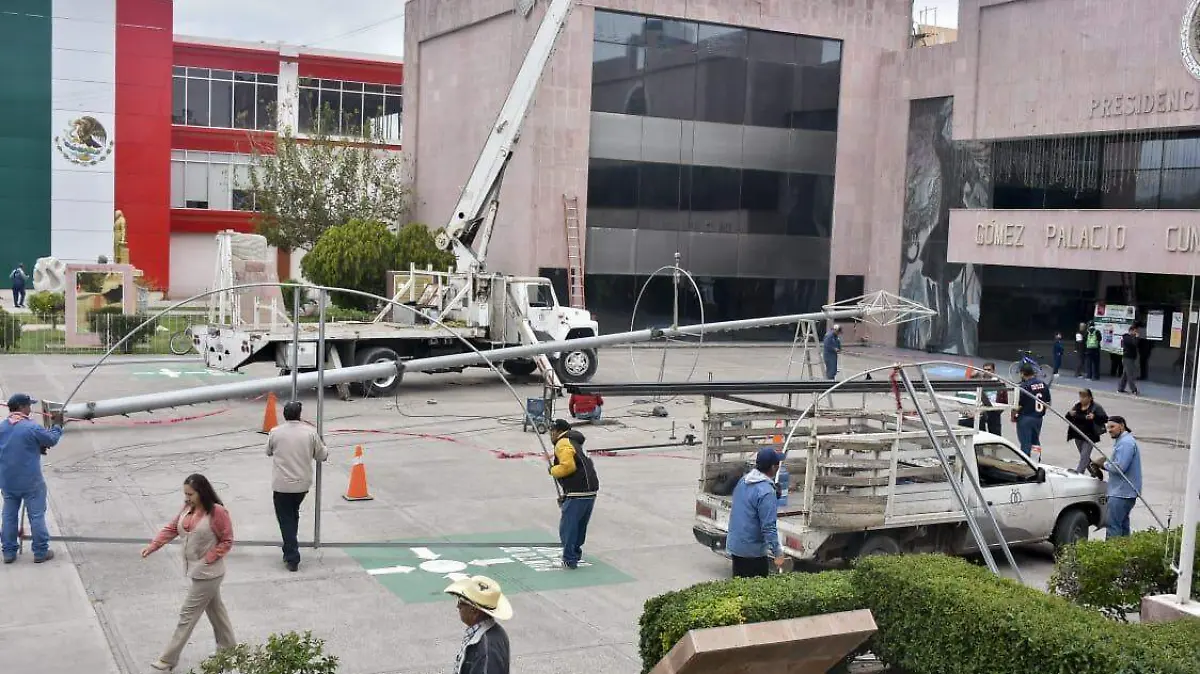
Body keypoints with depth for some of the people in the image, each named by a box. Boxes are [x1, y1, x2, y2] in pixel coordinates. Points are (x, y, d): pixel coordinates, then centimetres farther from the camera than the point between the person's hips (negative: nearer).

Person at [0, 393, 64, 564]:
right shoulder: (32, 427, -18)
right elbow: (51, 440, -3)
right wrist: (57, 426, 15)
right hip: (31, 482, -5)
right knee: (37, 516, 5)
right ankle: (41, 552, 11)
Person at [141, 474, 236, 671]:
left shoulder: (217, 512, -22)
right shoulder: (188, 508, 1)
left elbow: (227, 541, -15)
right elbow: (171, 528, 1)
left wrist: (209, 558, -20)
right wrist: (152, 546, -12)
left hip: (207, 573, -8)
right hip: (198, 571, 8)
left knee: (188, 614, -1)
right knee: (214, 608, 20)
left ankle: (169, 659, 7)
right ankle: (228, 648, 35)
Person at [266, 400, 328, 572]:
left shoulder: (275, 432, -8)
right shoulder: (310, 432, -6)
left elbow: (269, 452, 11)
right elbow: (321, 456, 3)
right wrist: (325, 449, 23)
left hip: (282, 485, -3)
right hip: (303, 484, 3)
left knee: (286, 520, 4)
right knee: (294, 515, 23)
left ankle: (292, 559, -1)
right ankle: (290, 551, 32)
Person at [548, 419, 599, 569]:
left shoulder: (563, 443, -7)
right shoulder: (575, 444, 24)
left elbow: (568, 466, -23)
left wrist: (553, 471, -3)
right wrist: (566, 495, 24)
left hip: (578, 493, -10)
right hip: (591, 491, 10)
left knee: (567, 526, 0)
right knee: (580, 526, 23)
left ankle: (570, 559, 3)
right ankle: (576, 553, 36)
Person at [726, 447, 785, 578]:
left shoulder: (743, 480, 3)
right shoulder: (766, 491, -23)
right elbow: (769, 527, -24)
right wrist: (778, 553, -19)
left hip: (734, 545, 8)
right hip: (753, 550, -8)